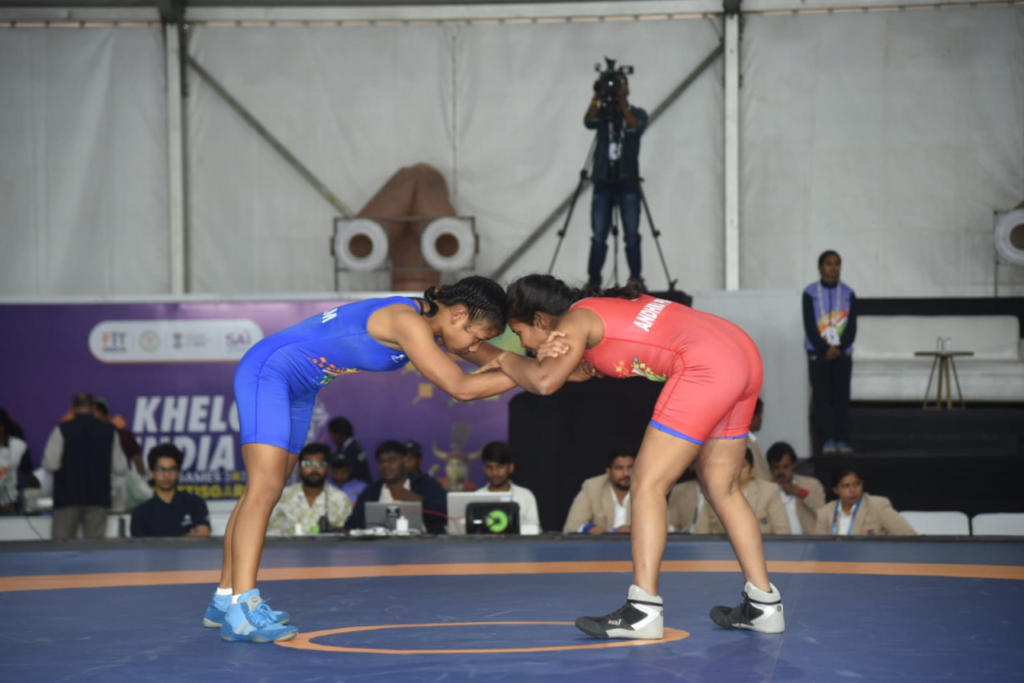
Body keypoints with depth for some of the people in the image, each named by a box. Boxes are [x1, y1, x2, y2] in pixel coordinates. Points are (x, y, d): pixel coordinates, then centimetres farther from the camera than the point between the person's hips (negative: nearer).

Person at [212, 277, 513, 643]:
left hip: (298, 388, 11)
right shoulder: (408, 322, -25)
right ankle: (242, 611, -28)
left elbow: (491, 356, 13)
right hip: (268, 370, -11)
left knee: (266, 491, 12)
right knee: (264, 486, -20)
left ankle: (226, 598, 19)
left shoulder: (432, 323, 4)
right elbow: (460, 388, -29)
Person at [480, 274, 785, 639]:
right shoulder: (601, 308, 25)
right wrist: (559, 357, -1)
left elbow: (544, 382, -16)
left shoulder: (575, 321, -2)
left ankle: (643, 609, -10)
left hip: (706, 364, -10)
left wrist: (506, 359, 3)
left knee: (648, 485, -5)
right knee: (722, 489, 18)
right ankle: (763, 605, 19)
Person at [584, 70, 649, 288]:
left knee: (632, 234, -5)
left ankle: (635, 278, 0)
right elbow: (589, 121, -10)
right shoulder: (602, 113, 10)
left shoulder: (638, 113, 8)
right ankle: (593, 280, -1)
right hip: (603, 181, 1)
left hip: (628, 181, -1)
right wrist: (597, 97, -20)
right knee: (599, 235, -2)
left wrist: (622, 103, -18)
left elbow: (636, 127, -13)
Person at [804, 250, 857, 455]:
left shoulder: (848, 293, 5)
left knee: (842, 397, 0)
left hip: (842, 353, 2)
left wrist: (839, 348, -12)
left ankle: (842, 440, 2)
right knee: (822, 398, -4)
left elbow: (852, 326, 2)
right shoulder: (810, 293, -1)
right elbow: (809, 325, -5)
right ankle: (826, 441, -3)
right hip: (818, 354, -2)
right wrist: (825, 349, -13)